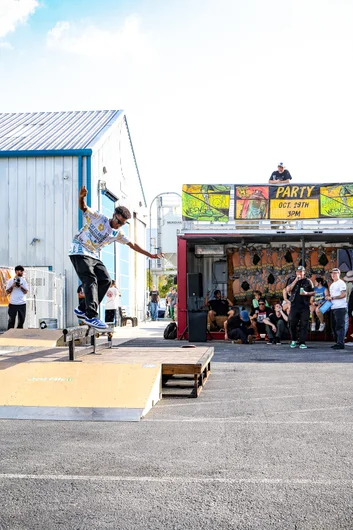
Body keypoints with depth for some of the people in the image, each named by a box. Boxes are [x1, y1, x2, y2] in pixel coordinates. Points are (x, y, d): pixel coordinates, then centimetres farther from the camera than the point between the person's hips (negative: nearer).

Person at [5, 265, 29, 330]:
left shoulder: (24, 281, 8)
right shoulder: (10, 281, 2)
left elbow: (26, 292, 3)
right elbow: (7, 292, 1)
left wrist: (21, 286, -12)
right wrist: (12, 286, -12)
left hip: (22, 304, 3)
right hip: (13, 304, -3)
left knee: (21, 320, 6)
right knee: (11, 320, -1)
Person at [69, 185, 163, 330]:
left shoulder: (117, 234, 9)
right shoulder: (98, 218, -9)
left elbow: (132, 245, 16)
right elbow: (83, 208, -22)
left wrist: (151, 255, 15)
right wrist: (82, 197, -46)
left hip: (94, 257, 8)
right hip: (79, 252, -8)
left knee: (105, 281, -3)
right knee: (91, 280, -22)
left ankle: (82, 309, 3)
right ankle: (91, 316, -30)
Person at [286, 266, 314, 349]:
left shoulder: (308, 281, 9)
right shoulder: (293, 281, 12)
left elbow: (313, 293, 9)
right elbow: (288, 290, -3)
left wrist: (306, 293, -10)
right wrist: (296, 280, -8)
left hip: (304, 306, -1)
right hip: (294, 305, 1)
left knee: (304, 325, -3)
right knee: (292, 324, 1)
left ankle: (302, 343, 1)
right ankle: (293, 340, 21)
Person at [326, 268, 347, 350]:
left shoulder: (341, 283, -6)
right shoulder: (332, 285, 22)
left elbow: (344, 294, -15)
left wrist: (332, 297, -15)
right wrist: (328, 297, 6)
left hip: (340, 307, -9)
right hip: (333, 308, 9)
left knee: (340, 326, -11)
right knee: (334, 326, 10)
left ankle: (341, 344, -11)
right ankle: (337, 342, 17)